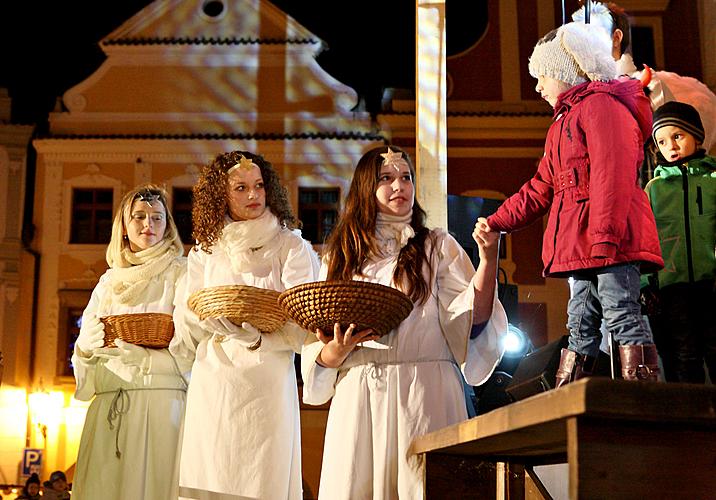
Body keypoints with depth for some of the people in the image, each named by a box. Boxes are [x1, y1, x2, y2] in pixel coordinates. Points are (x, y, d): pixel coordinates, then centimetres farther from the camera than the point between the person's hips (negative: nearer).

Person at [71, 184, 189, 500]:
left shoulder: (182, 273, 3)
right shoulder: (109, 281, 18)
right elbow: (83, 347, 14)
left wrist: (139, 355, -18)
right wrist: (90, 343, -8)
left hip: (162, 401, -4)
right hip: (108, 408, 4)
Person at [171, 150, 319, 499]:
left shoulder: (291, 246, 4)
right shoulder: (205, 252, 13)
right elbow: (185, 325, 6)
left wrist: (256, 336, -22)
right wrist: (215, 319, -14)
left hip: (266, 384, -2)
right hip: (211, 386, 3)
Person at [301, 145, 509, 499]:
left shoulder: (437, 247, 10)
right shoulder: (339, 257, 15)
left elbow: (469, 321, -4)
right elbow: (317, 355, 13)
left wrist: (488, 260, -15)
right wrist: (338, 349, -8)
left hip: (425, 398, -2)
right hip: (357, 400, 2)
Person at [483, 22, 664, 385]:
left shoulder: (601, 104, -4)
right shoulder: (563, 122, 29)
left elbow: (612, 173, -17)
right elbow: (540, 189, 30)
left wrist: (605, 233, -24)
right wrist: (496, 223, 25)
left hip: (612, 239, -10)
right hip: (580, 246, 10)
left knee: (621, 315, -12)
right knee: (581, 327, 9)